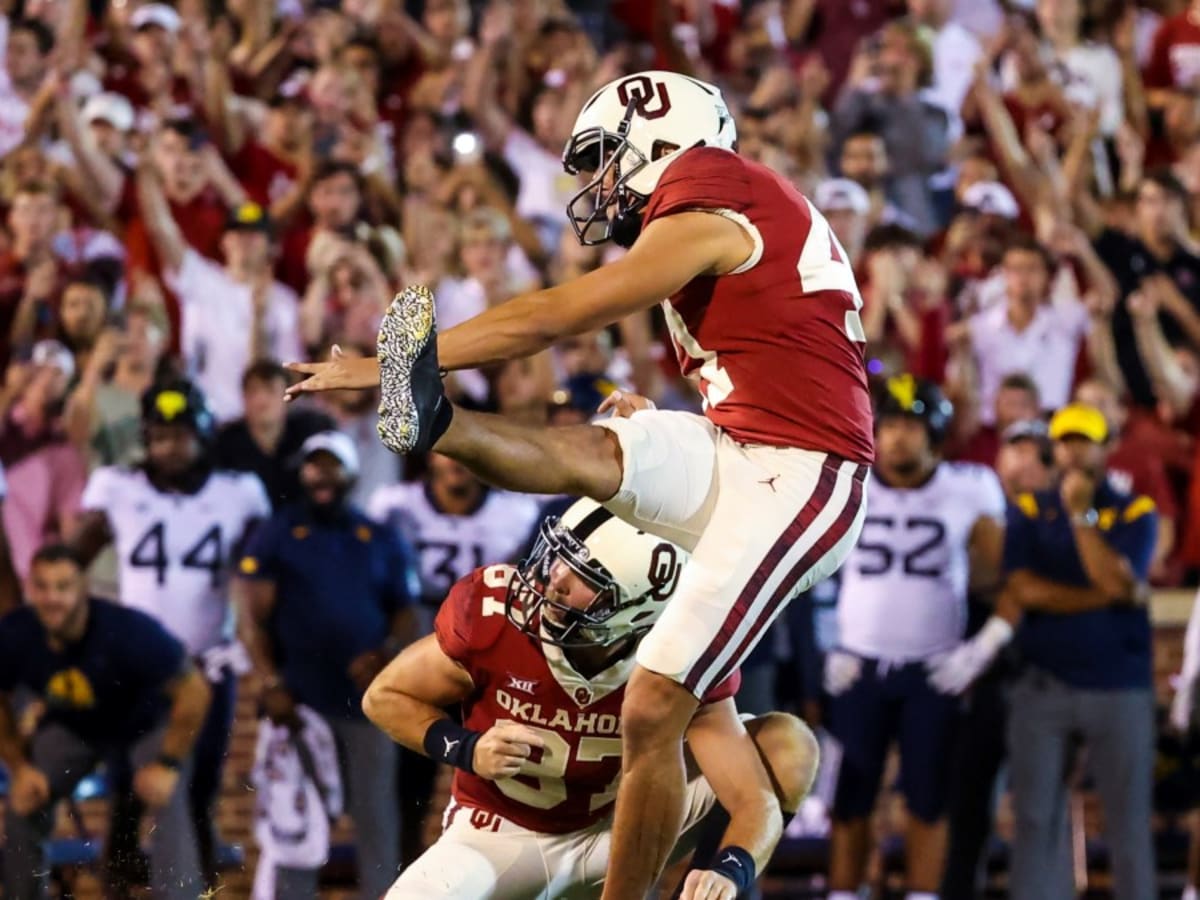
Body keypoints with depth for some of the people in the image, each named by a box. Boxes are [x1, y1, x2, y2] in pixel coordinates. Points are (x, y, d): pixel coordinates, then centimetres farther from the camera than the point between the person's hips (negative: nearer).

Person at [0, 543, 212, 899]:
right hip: (71, 725, 4)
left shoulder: (129, 630, -38)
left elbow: (194, 692, -28)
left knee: (168, 804, -25)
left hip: (146, 721, -4)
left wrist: (167, 764, -25)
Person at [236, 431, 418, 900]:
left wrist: (387, 652, -11)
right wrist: (272, 684, -10)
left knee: (377, 817, 2)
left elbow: (407, 614, 10)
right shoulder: (276, 536, 4)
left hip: (367, 699, 2)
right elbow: (253, 617, 0)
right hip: (302, 700, -2)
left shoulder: (382, 542, 10)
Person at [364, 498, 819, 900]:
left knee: (789, 746, -20)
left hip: (612, 832, 1)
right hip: (500, 833, -1)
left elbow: (754, 798, -28)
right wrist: (466, 749, -26)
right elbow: (385, 697, -8)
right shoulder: (492, 613, -25)